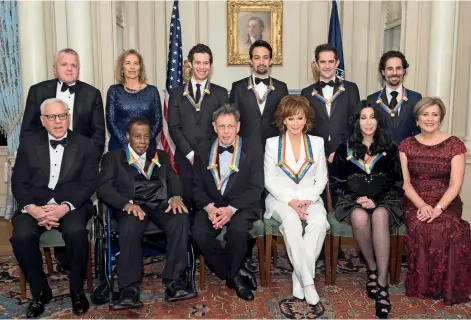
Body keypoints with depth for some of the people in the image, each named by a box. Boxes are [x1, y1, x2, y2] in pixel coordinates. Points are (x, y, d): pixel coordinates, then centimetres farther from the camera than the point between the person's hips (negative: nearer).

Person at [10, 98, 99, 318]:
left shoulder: (85, 145, 7)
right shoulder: (29, 144, 11)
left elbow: (90, 183, -1)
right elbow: (19, 182, 5)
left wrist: (66, 207, -18)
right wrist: (31, 207, -16)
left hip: (72, 204, -1)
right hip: (36, 205, 2)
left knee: (76, 232, -33)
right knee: (21, 236, -28)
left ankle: (77, 290, -8)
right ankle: (40, 291, -3)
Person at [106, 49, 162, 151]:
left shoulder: (152, 90, 5)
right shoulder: (114, 91, 4)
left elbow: (158, 122, 3)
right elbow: (110, 122, 0)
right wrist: (127, 143, -13)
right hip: (119, 146, 0)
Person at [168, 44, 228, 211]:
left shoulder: (220, 93, 7)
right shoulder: (177, 93, 8)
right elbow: (174, 127, 2)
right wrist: (190, 154, -8)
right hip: (185, 159, 0)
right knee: (187, 204, 3)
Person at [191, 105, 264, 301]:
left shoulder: (252, 152, 1)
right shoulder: (203, 152, 9)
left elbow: (255, 188, -6)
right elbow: (197, 186, 5)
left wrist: (231, 209, -20)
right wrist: (209, 207, -15)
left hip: (241, 206, -2)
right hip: (211, 205, 3)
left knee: (237, 230, -34)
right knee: (199, 232, -26)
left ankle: (231, 274, -5)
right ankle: (236, 273, -9)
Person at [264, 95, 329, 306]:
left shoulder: (317, 142, 11)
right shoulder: (272, 143, 5)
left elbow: (321, 178, 7)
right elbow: (270, 180, 0)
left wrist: (307, 199, -11)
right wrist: (290, 200, -14)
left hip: (310, 198, 2)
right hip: (281, 199, -1)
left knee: (320, 221, -32)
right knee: (291, 221, -35)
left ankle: (299, 276, -23)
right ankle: (307, 280, -29)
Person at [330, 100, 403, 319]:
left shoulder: (389, 148, 8)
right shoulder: (345, 149, 7)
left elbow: (397, 183, 6)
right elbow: (336, 183, 5)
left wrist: (376, 201, -10)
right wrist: (357, 199, -11)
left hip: (384, 200, 0)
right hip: (352, 200, 0)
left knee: (380, 216, -36)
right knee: (360, 217, -36)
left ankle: (382, 284, -35)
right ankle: (372, 269, -14)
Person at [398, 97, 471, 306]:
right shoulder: (406, 145, 7)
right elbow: (405, 182, 1)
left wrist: (438, 208, -20)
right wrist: (421, 205, -15)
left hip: (446, 202, -1)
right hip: (415, 202, 1)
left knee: (444, 229, -34)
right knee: (419, 228, -33)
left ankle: (446, 287, -12)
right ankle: (422, 285, -14)